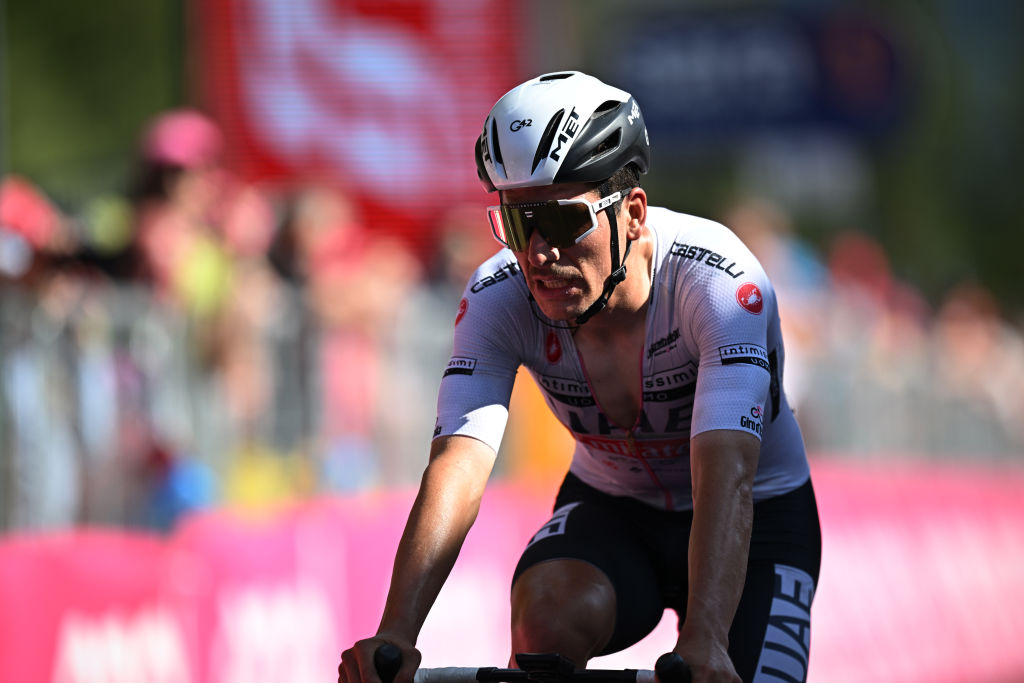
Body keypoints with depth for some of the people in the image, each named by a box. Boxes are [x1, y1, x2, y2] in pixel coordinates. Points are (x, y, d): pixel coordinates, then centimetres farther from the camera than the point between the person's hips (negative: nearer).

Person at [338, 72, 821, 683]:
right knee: (549, 616, -31)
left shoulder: (717, 281, -32)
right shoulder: (498, 297, -22)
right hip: (610, 510, 2)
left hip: (756, 519, -2)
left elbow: (725, 474, -44)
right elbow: (458, 467, -33)